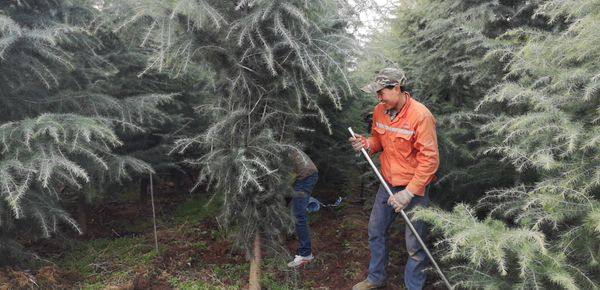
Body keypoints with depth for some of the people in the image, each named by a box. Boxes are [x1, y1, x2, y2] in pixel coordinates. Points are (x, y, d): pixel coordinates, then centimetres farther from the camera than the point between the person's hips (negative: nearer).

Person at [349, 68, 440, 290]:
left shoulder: (420, 115, -21)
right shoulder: (380, 111, -1)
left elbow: (430, 159, -21)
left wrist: (409, 192, -24)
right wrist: (367, 144, -8)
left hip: (414, 188, -7)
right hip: (388, 185, 7)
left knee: (414, 245, 2)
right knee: (376, 230, 19)